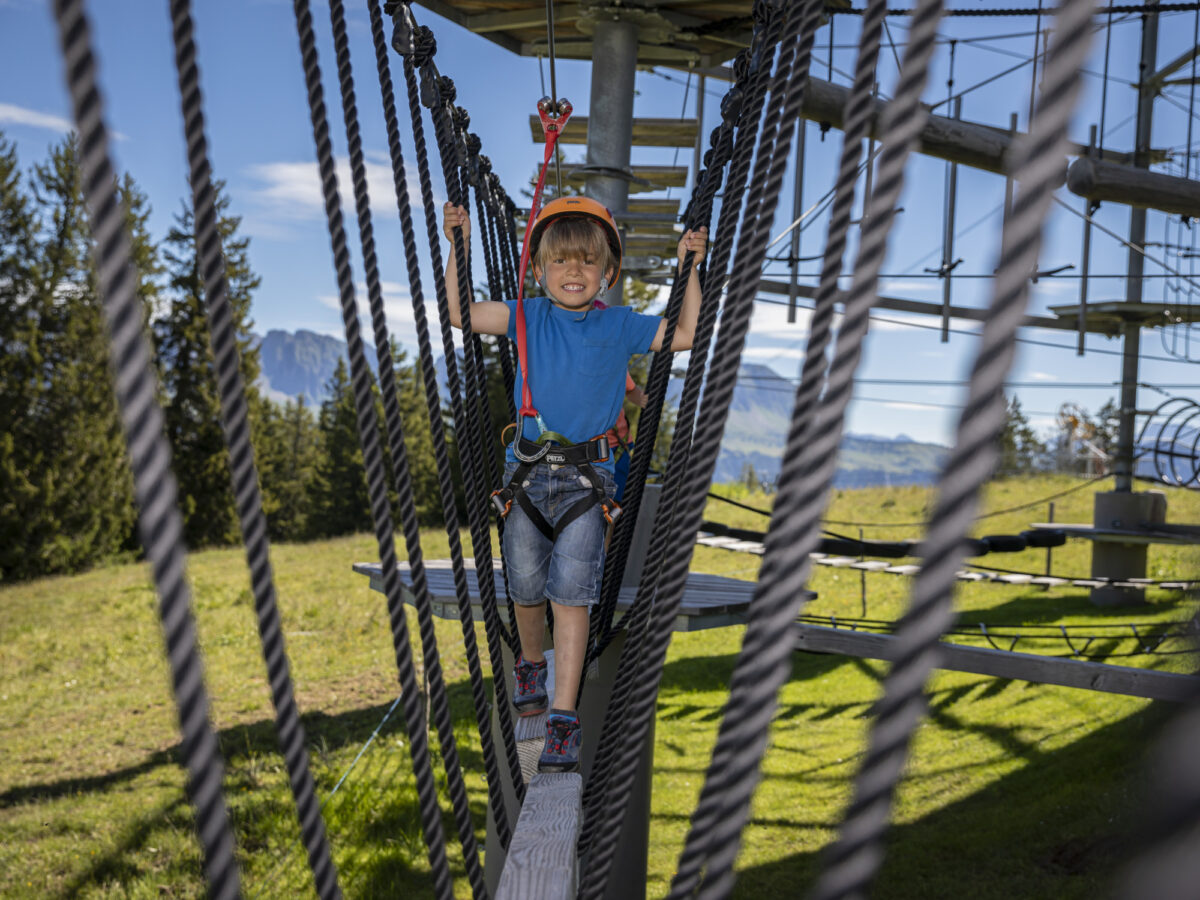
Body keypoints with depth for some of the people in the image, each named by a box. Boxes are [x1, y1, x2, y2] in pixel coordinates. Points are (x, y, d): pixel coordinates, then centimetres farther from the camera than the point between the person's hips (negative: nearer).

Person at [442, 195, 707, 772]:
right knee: (526, 587, 11)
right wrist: (458, 249, -5)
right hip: (528, 470, 2)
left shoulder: (620, 326, 4)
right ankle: (530, 664, 43)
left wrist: (689, 269, 0)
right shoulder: (528, 317, 5)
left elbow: (684, 336, 6)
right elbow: (461, 313, 1)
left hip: (587, 476, -1)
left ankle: (563, 717, -3)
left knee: (571, 594, -8)